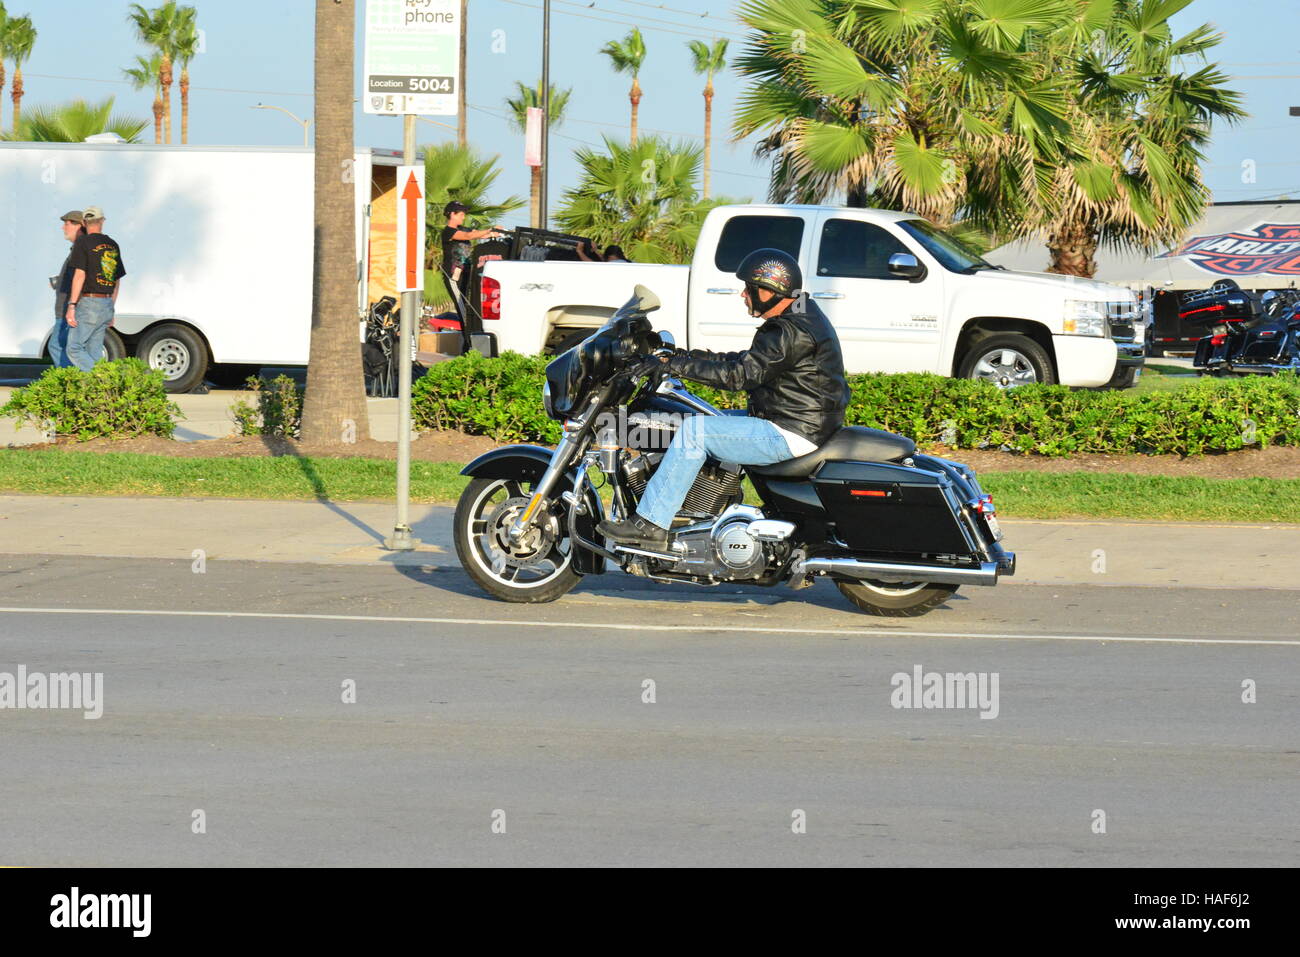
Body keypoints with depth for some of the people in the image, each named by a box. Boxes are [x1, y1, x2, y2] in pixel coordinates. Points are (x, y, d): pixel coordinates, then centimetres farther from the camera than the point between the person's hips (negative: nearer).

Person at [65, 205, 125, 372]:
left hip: (88, 303, -7)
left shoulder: (83, 242, -7)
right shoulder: (113, 245, 14)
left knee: (74, 349, -7)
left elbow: (80, 275, -15)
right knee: (94, 351, 9)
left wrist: (71, 306, -15)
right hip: (107, 305, 7)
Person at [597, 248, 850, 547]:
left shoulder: (792, 332, -21)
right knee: (711, 425, 22)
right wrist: (691, 357, 11)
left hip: (792, 433, -11)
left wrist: (676, 365, -18)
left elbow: (740, 375, -24)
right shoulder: (803, 316, 13)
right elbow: (749, 361, 18)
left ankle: (651, 522, -17)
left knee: (695, 431, -16)